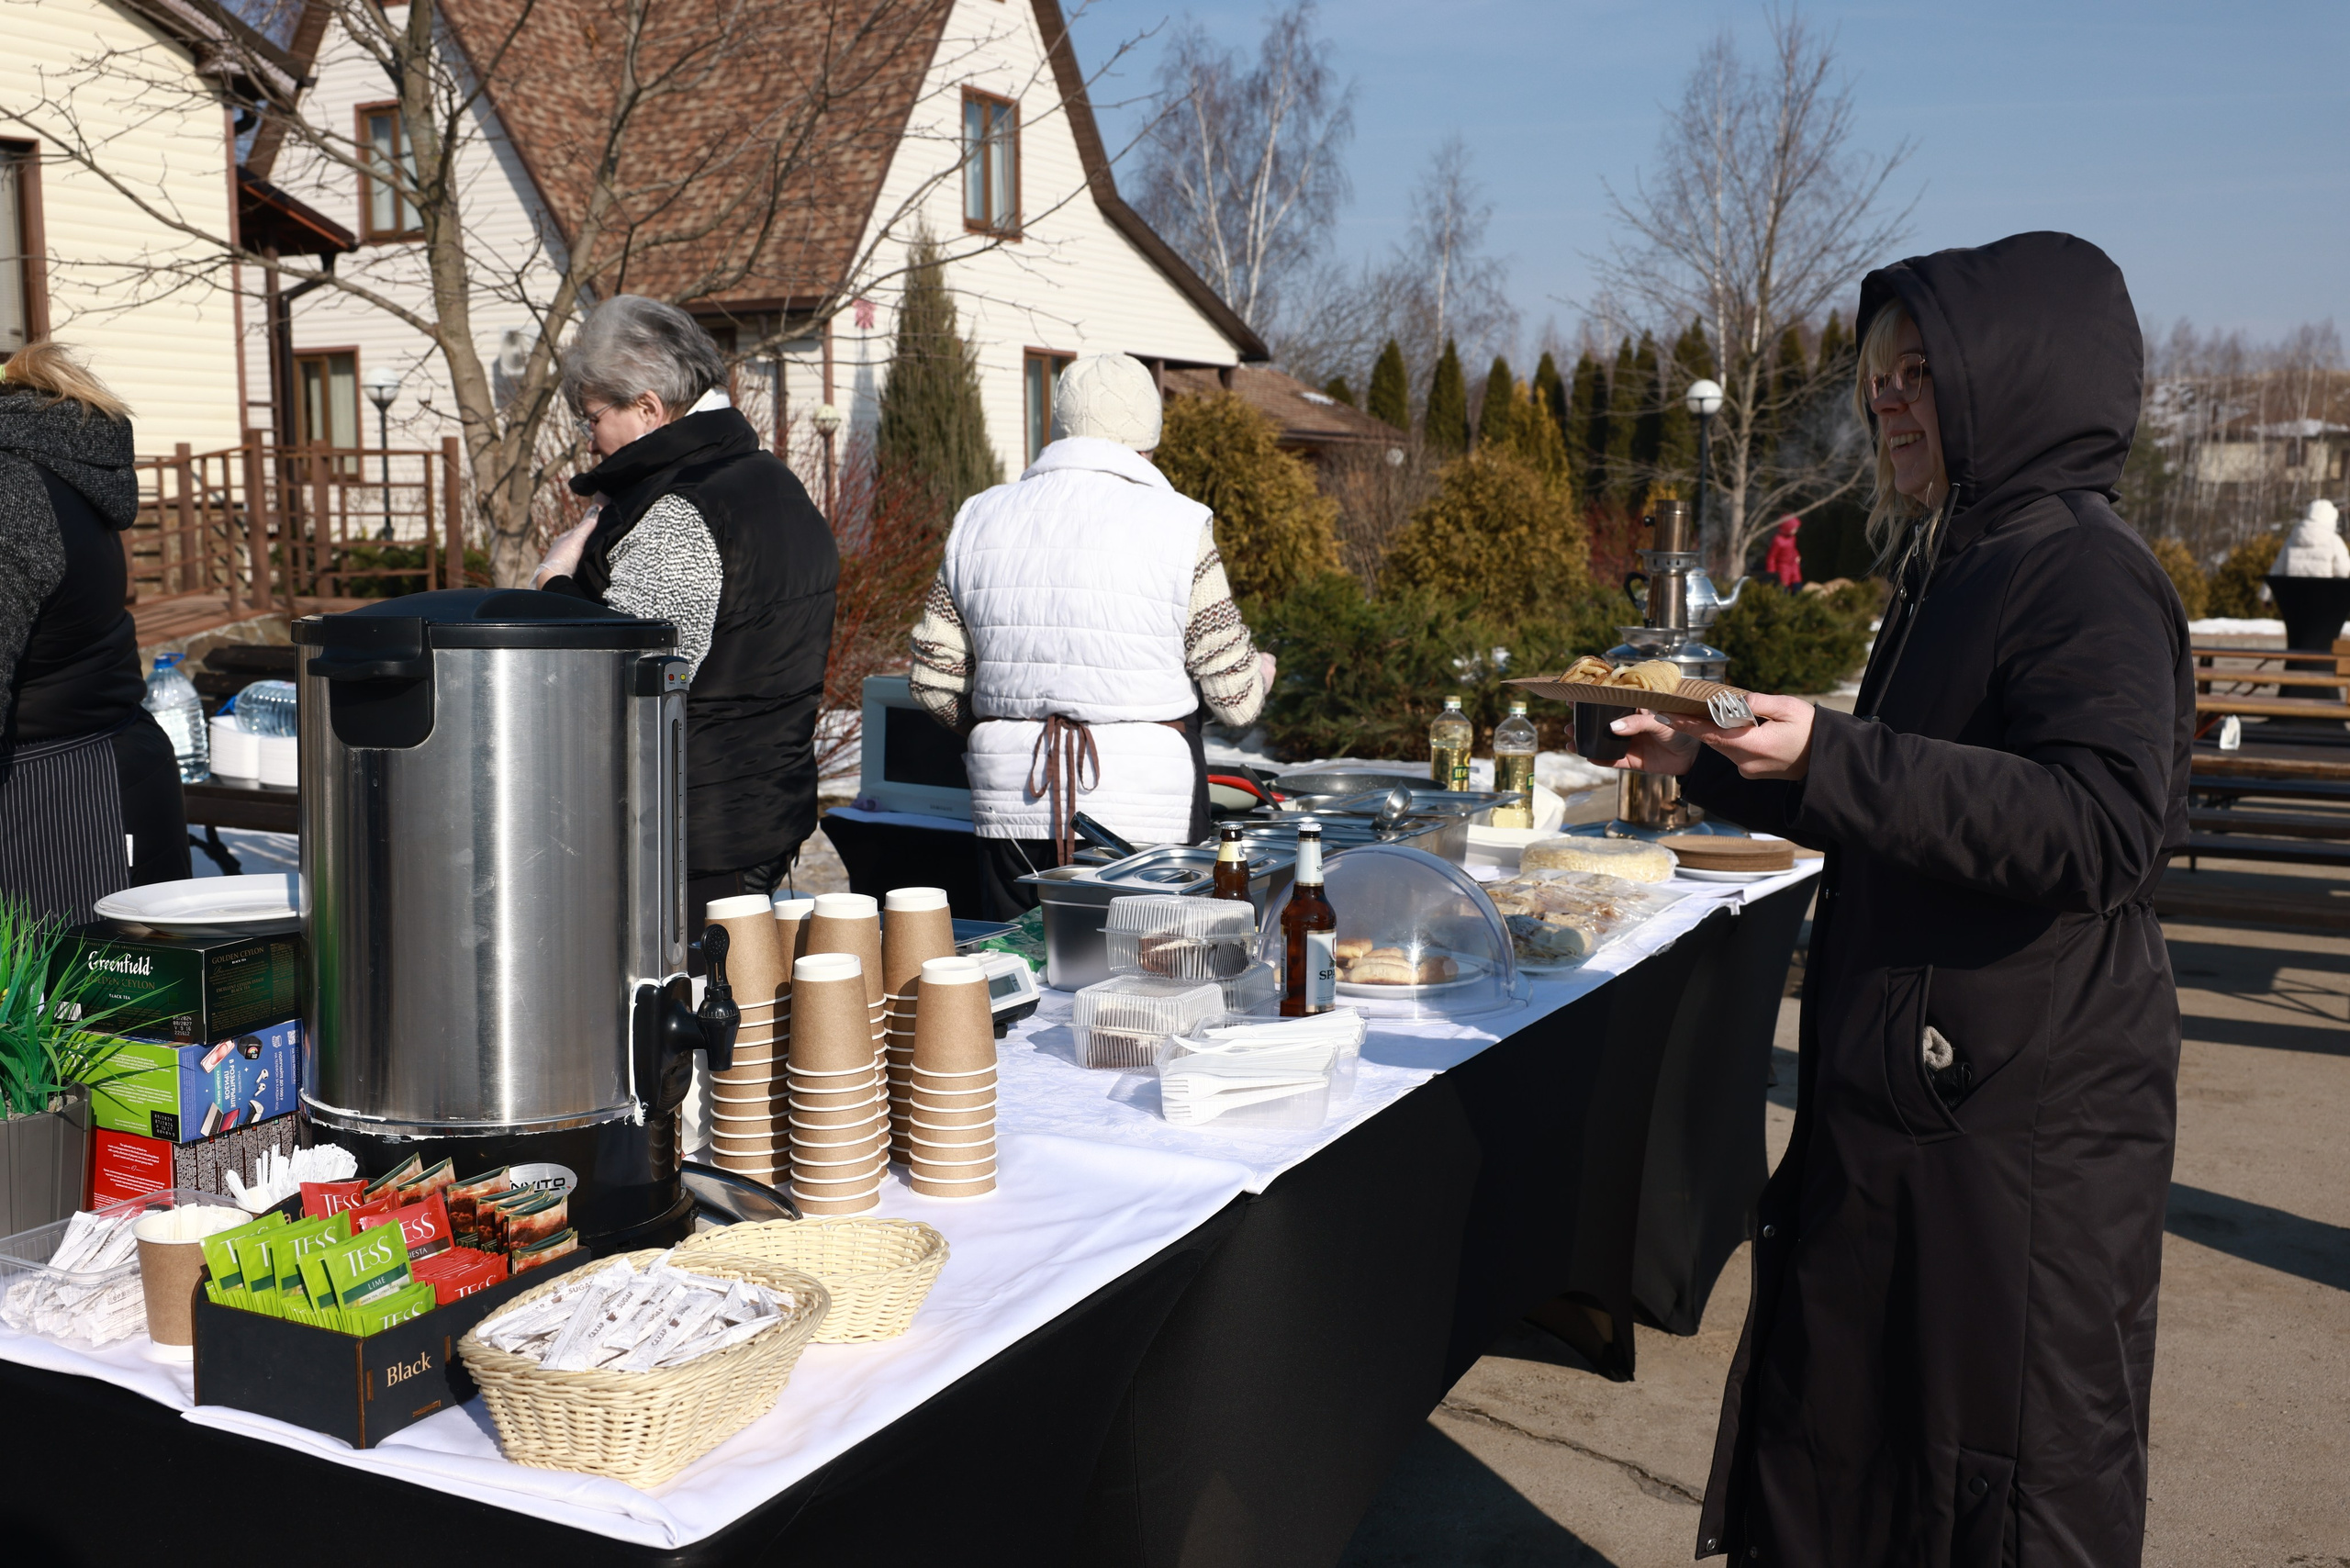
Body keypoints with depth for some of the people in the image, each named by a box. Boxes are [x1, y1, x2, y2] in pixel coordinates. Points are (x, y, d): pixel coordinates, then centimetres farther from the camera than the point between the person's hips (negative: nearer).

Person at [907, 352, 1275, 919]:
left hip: (1011, 810, 4)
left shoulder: (979, 519, 5)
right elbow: (1235, 696, -5)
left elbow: (934, 682, 8)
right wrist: (1261, 673, 18)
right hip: (1144, 814, -4)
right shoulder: (1174, 525, -8)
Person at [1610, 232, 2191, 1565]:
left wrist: (1831, 759, -30)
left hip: (2020, 1135, -10)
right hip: (1907, 1104, 10)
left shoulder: (2082, 571, -15)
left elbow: (2107, 826, -28)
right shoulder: (1963, 565, 16)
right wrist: (1717, 762, 20)